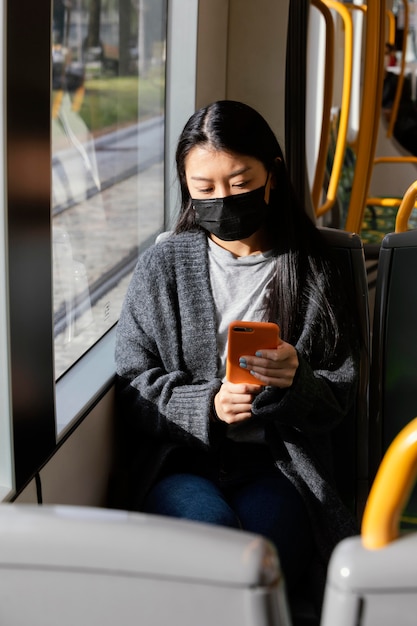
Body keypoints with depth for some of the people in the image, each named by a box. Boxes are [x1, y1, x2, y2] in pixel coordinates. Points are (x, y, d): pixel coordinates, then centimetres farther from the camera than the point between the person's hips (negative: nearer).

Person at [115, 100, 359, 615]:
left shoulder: (309, 270, 8)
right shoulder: (161, 267, 9)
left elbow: (339, 398, 7)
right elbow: (132, 386, 5)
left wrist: (295, 383, -17)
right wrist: (207, 405, -14)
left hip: (275, 467, 0)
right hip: (179, 465, 1)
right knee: (211, 526, -34)